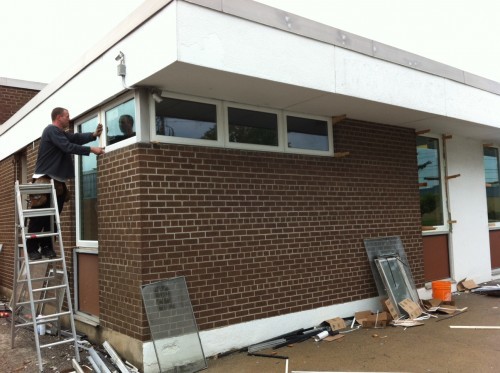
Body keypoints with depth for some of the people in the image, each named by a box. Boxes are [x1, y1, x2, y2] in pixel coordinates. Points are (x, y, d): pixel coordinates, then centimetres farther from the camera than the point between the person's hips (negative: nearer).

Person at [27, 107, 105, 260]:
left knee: (52, 217, 8)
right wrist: (91, 149, -20)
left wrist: (94, 135, -6)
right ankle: (32, 249, 1)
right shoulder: (52, 130, -9)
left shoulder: (61, 133, 22)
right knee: (39, 217, -5)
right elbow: (68, 147, -20)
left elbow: (77, 138, 10)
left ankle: (47, 247, 13)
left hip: (56, 181, 9)